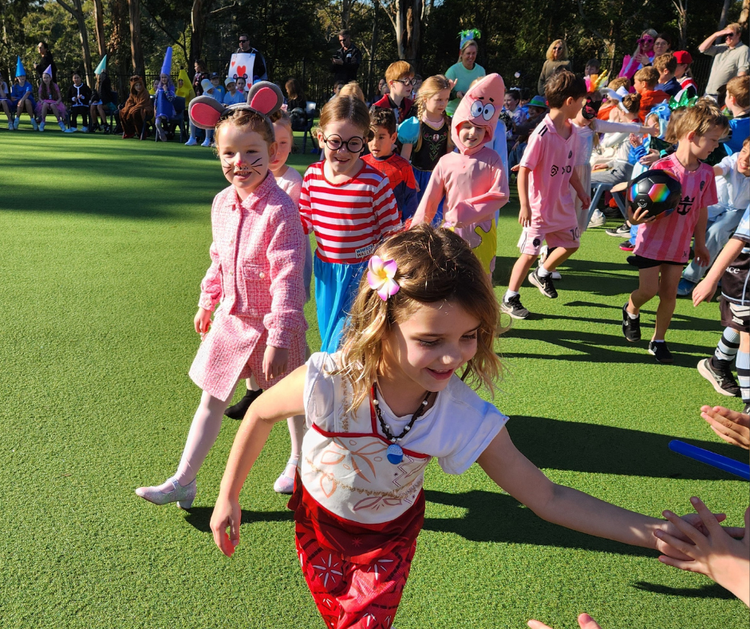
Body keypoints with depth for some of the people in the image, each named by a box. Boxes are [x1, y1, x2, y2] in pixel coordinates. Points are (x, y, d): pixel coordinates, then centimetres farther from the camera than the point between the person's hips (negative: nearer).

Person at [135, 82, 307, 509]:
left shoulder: (280, 210, -22)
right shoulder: (222, 203, 0)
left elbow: (287, 278, -24)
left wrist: (279, 338, -25)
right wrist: (207, 303, 20)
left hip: (271, 325, -6)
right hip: (231, 320, 6)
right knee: (212, 401, 13)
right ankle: (183, 482, 25)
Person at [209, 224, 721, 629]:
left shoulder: (467, 419, -31)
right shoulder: (328, 383, -37)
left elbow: (546, 497, -22)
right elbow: (261, 415, -16)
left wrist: (654, 532, -29)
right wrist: (228, 498, -8)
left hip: (391, 532, 0)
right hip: (319, 518, 0)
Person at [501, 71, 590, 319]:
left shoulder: (572, 132, 4)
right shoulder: (542, 134, -21)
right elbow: (524, 170, -22)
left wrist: (581, 191, 20)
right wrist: (524, 205, -25)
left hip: (563, 203, 8)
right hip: (540, 206, -8)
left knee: (571, 244, 19)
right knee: (531, 252, -5)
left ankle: (542, 275, 43)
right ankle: (509, 299, 10)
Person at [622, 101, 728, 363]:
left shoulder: (706, 173, -1)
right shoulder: (662, 168, -19)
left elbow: (702, 209, 8)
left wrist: (700, 243, 15)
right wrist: (635, 217, -41)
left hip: (679, 244, 5)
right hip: (652, 241, -5)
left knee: (669, 292, 8)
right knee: (648, 289, -4)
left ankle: (658, 340, 24)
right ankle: (630, 310, 31)